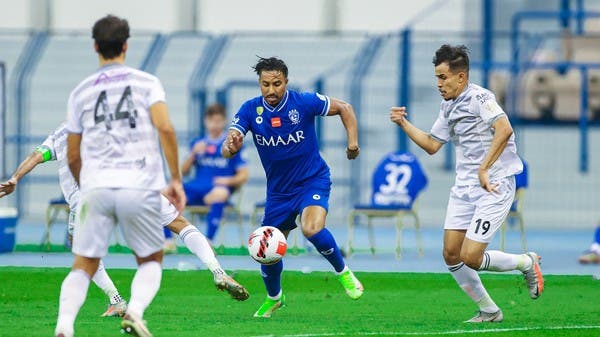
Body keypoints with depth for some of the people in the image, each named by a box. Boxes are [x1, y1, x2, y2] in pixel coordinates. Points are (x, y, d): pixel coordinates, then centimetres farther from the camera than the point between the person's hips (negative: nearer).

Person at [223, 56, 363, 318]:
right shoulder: (250, 110, -11)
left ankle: (343, 272, -3)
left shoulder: (304, 102, -16)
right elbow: (227, 150, -18)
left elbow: (344, 108, -2)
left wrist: (352, 141, -16)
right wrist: (231, 146, -43)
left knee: (312, 229, -31)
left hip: (312, 179, -3)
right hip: (278, 190, 3)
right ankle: (273, 297, 36)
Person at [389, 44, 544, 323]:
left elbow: (504, 129, -28)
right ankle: (488, 310, 16)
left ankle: (526, 263, 12)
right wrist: (403, 124, 11)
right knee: (451, 255, 2)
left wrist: (484, 169, -29)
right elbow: (432, 145, 23)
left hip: (494, 186, -9)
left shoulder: (479, 97, -14)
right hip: (464, 187, 9)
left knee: (470, 258, -13)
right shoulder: (448, 107, 14)